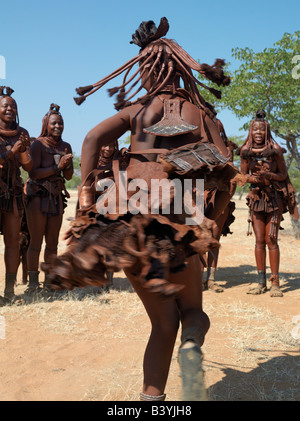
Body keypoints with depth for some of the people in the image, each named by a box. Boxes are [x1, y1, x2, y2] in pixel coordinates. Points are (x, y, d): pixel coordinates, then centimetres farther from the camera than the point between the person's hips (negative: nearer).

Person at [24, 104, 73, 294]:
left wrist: (67, 163, -9)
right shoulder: (38, 144, -7)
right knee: (36, 242, -5)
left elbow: (69, 176, 10)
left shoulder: (65, 146, 10)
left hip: (56, 197, 5)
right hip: (38, 196, -5)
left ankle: (49, 281, 16)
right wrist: (57, 166, -19)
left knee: (52, 243, 7)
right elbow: (33, 173, -15)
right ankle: (33, 283, 2)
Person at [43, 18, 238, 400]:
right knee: (192, 308, 20)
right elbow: (225, 173, 1)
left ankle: (152, 397, 2)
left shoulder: (138, 108, 12)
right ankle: (191, 346, -15)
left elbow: (93, 138, -2)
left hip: (129, 216, 1)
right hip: (178, 222, -1)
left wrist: (87, 192, 0)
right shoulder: (200, 114, 12)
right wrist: (210, 218, 9)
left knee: (163, 322, 14)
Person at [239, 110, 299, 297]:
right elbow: (243, 175, 8)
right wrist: (253, 178, -13)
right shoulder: (246, 151, 1)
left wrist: (269, 175, -18)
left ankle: (275, 282, 1)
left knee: (271, 240, -6)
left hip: (274, 198, -2)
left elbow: (283, 175, 1)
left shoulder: (275, 150, -6)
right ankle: (261, 282, 10)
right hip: (256, 197, 2)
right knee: (259, 240, 3)